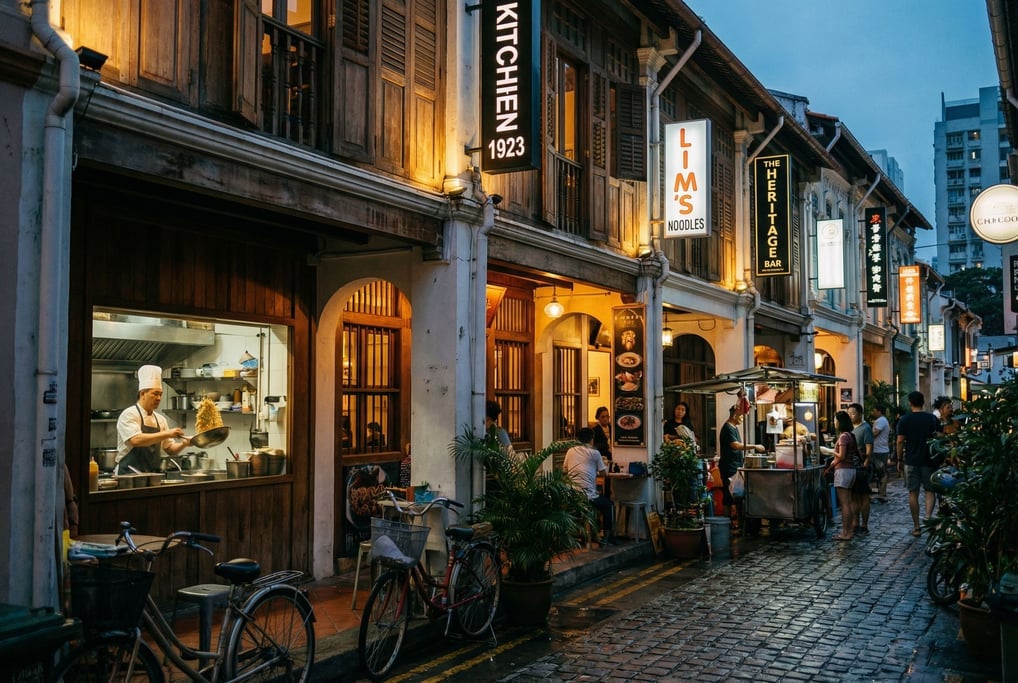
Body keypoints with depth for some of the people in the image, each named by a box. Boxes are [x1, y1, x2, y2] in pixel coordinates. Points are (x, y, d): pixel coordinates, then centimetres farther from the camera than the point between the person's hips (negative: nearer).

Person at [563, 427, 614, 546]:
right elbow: (603, 472, 6)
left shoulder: (570, 451, 10)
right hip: (587, 496, -5)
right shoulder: (594, 453, -1)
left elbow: (564, 469, 21)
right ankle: (605, 535, 22)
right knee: (607, 503, 24)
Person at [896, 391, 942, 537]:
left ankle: (916, 527, 9)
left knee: (913, 493, 6)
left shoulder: (904, 419, -4)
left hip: (911, 461, -1)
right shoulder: (933, 418, 2)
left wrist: (899, 460, 5)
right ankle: (928, 516, -14)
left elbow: (900, 442, -5)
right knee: (930, 490, 11)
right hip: (928, 460, 1)